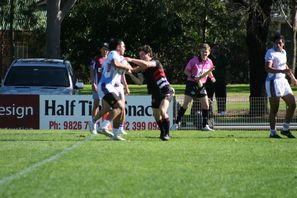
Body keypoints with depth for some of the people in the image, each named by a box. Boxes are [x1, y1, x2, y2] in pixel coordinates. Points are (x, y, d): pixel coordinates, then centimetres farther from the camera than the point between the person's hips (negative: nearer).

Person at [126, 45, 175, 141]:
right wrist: (130, 73, -12)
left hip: (165, 91, -8)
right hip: (155, 94, 8)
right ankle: (162, 132, 34)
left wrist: (131, 60, -34)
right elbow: (139, 81, 2)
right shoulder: (142, 67, 8)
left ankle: (167, 133, -18)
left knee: (162, 110, -26)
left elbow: (146, 64, -35)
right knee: (156, 114, 12)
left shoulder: (156, 62, -14)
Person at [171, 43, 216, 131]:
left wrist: (212, 77, 4)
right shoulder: (194, 60, -10)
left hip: (201, 85, 5)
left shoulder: (209, 62, 4)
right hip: (191, 84, -5)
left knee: (206, 105, 1)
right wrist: (193, 77, -20)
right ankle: (177, 123, 2)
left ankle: (205, 125, 12)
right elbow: (186, 71, -5)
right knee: (185, 105, -6)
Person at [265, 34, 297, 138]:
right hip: (273, 82, -8)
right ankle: (273, 133, 3)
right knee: (274, 109, -5)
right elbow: (268, 68, -27)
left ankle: (285, 129, 16)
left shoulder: (283, 52, 12)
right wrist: (281, 71, -38)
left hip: (283, 81, 8)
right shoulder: (270, 53, -14)